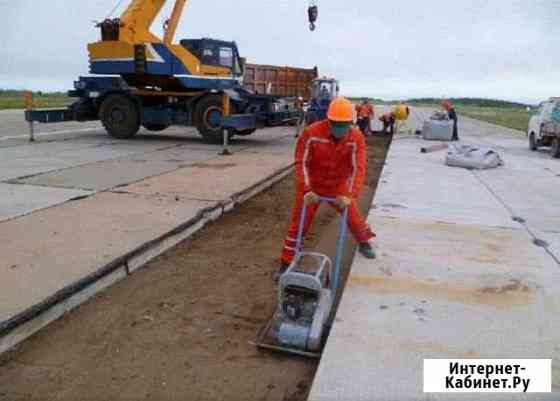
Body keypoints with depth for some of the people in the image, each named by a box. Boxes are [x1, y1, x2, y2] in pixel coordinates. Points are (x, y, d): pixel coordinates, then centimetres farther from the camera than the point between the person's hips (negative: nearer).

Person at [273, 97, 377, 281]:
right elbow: (301, 163, -21)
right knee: (298, 223, 0)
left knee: (353, 215, 12)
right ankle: (286, 263, 11)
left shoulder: (357, 138, -19)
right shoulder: (311, 133, -25)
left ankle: (364, 242, 45)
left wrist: (349, 195, -36)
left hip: (338, 186, 2)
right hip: (312, 185, -1)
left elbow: (358, 168, -25)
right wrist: (306, 190, -31)